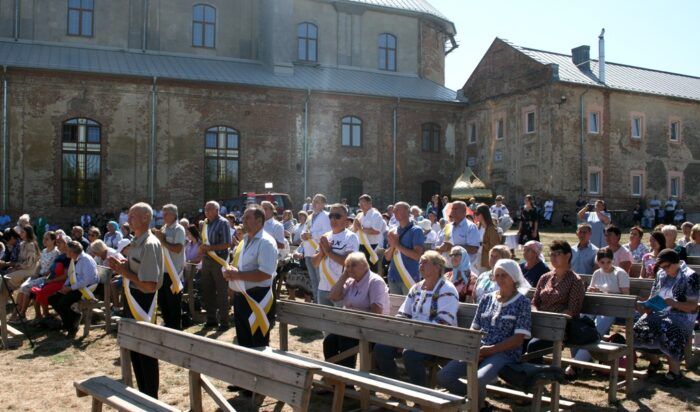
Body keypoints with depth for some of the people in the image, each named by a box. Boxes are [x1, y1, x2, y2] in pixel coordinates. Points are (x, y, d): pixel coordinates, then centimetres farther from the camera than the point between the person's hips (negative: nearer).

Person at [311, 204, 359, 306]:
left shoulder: (351, 237, -7)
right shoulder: (325, 237, 12)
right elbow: (314, 263, 12)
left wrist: (328, 251, -13)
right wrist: (321, 253, -8)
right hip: (323, 288, 6)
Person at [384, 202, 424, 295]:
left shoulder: (416, 231, -4)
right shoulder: (393, 232, 13)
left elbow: (418, 255, -14)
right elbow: (387, 257, 13)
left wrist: (398, 245, -12)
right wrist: (392, 246, -7)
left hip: (410, 278, -5)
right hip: (393, 277, 5)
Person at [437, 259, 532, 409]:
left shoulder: (522, 302, 2)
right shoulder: (487, 299, 17)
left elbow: (518, 339, -6)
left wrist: (490, 349, -14)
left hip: (504, 353, -5)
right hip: (478, 351, 5)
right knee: (443, 376, -16)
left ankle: (478, 405, 0)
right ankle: (478, 400, 7)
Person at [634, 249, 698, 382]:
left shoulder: (690, 277, -5)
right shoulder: (661, 274, 13)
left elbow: (692, 306, -8)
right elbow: (653, 297, 17)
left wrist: (673, 303, -24)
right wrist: (646, 307, -5)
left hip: (681, 315, -5)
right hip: (660, 312, 5)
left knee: (668, 332, -36)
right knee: (642, 327, -23)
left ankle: (675, 370, -17)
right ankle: (654, 361, 1)